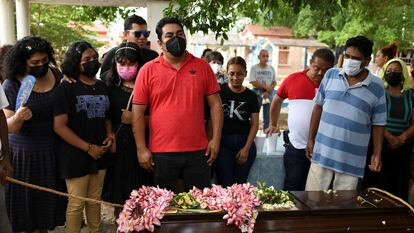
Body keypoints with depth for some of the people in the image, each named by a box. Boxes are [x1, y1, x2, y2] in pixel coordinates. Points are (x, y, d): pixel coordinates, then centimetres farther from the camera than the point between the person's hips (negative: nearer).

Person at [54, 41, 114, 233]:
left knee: (95, 201, 15)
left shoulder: (102, 87, 11)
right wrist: (88, 147, -15)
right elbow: (59, 126, -13)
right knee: (76, 203, 3)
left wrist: (110, 135, 2)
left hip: (100, 154, 6)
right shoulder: (67, 88, -7)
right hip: (76, 155, -5)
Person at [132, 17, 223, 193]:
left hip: (198, 151, 1)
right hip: (161, 152, -1)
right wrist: (141, 149, -5)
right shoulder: (148, 70, -1)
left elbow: (215, 104, 6)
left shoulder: (202, 66, 4)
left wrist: (216, 139, -1)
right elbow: (138, 112, -1)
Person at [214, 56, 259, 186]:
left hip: (245, 143, 2)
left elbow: (254, 124, 6)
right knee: (225, 185, -5)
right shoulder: (220, 91, 0)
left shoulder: (250, 96, 7)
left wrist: (246, 148, -1)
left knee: (240, 184, 5)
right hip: (223, 142, -2)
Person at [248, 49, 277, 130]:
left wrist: (268, 92, -11)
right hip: (257, 93, -3)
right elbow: (253, 82, -9)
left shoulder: (271, 68, 9)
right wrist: (266, 87, -12)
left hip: (269, 93, 3)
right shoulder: (254, 68, 0)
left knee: (268, 116, 6)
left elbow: (274, 82, 4)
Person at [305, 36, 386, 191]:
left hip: (352, 159, -1)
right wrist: (310, 139, 6)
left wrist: (377, 154, -1)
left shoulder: (377, 87, -4)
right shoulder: (331, 75, 1)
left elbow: (378, 124, 2)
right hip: (322, 152, 2)